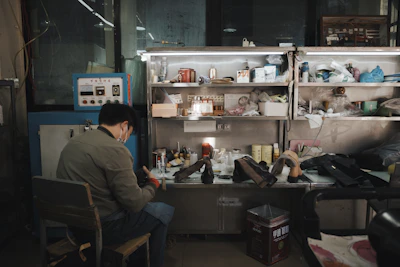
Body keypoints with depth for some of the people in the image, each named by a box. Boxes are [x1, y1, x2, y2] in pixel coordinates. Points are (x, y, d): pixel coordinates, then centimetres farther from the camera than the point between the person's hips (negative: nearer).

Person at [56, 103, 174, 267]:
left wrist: (130, 178, 18)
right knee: (165, 211, 9)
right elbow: (134, 203, -20)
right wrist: (153, 183, -1)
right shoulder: (115, 149, -23)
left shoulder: (73, 142, 5)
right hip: (103, 227, -9)